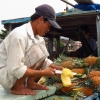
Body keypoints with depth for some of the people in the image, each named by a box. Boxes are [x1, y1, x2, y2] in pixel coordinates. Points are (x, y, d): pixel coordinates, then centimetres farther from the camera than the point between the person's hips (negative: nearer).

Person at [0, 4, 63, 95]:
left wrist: (59, 69, -6)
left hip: (18, 73, 8)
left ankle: (30, 82, 3)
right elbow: (15, 70, -31)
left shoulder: (38, 36, -1)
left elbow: (44, 61, 9)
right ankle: (17, 86, -13)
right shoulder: (19, 35, -28)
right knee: (36, 51, -26)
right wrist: (42, 72, -25)